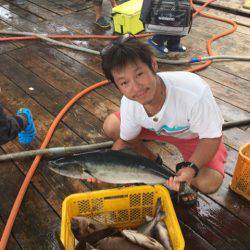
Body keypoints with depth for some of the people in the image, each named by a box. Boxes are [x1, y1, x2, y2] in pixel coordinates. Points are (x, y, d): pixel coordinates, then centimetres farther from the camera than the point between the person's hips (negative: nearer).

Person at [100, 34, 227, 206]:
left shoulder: (195, 92, -42)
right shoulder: (129, 104, -26)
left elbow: (211, 137, -27)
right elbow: (126, 140, -8)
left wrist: (191, 169, -42)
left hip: (197, 135, -4)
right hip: (158, 128, 4)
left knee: (209, 184, -30)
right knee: (111, 126, -13)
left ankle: (184, 168, 8)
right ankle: (151, 159, 11)